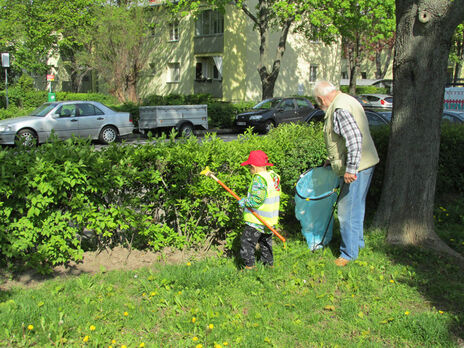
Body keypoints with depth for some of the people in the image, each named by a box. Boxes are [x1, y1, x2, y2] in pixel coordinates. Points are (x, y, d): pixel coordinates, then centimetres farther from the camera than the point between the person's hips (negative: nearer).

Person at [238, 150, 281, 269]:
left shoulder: (259, 179, -21)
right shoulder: (274, 176, 6)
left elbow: (257, 199, -29)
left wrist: (244, 202, -14)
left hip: (256, 221, -9)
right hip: (270, 220, 9)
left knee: (247, 242, 0)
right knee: (266, 242, 23)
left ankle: (249, 266, 2)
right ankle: (269, 264, 33)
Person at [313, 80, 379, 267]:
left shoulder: (339, 109, -20)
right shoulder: (346, 100, 14)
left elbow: (355, 139, -29)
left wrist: (351, 169, -26)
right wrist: (332, 159, 29)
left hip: (356, 168, -11)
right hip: (364, 163, 11)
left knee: (348, 210, -2)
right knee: (356, 206, 23)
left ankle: (349, 252, 9)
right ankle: (358, 241, 39)